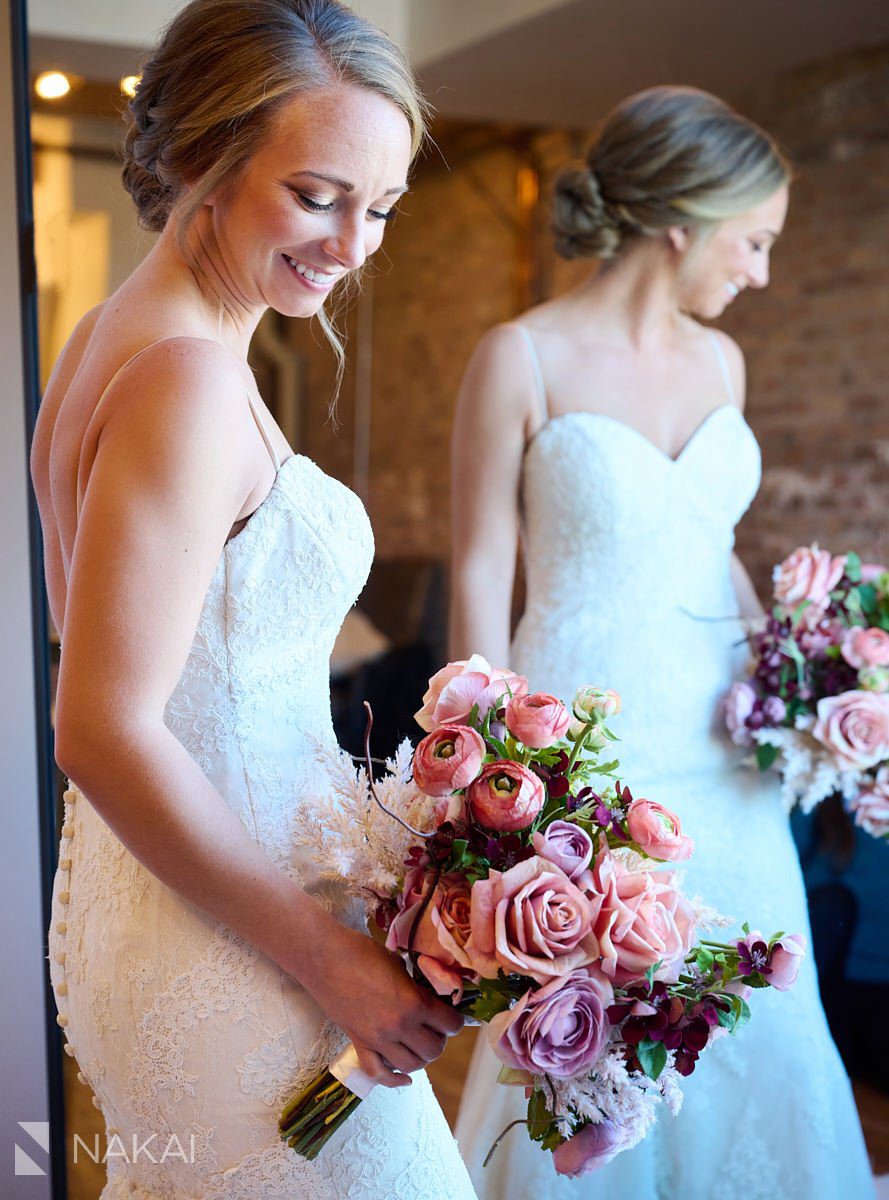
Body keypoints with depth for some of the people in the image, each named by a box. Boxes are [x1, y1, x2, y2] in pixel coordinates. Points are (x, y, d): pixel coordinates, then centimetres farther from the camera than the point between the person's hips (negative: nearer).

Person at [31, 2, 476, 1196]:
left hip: (139, 884, 9)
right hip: (225, 963, -9)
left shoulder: (106, 336, 7)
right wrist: (330, 958, -18)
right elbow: (105, 731, -26)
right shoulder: (189, 382, -23)